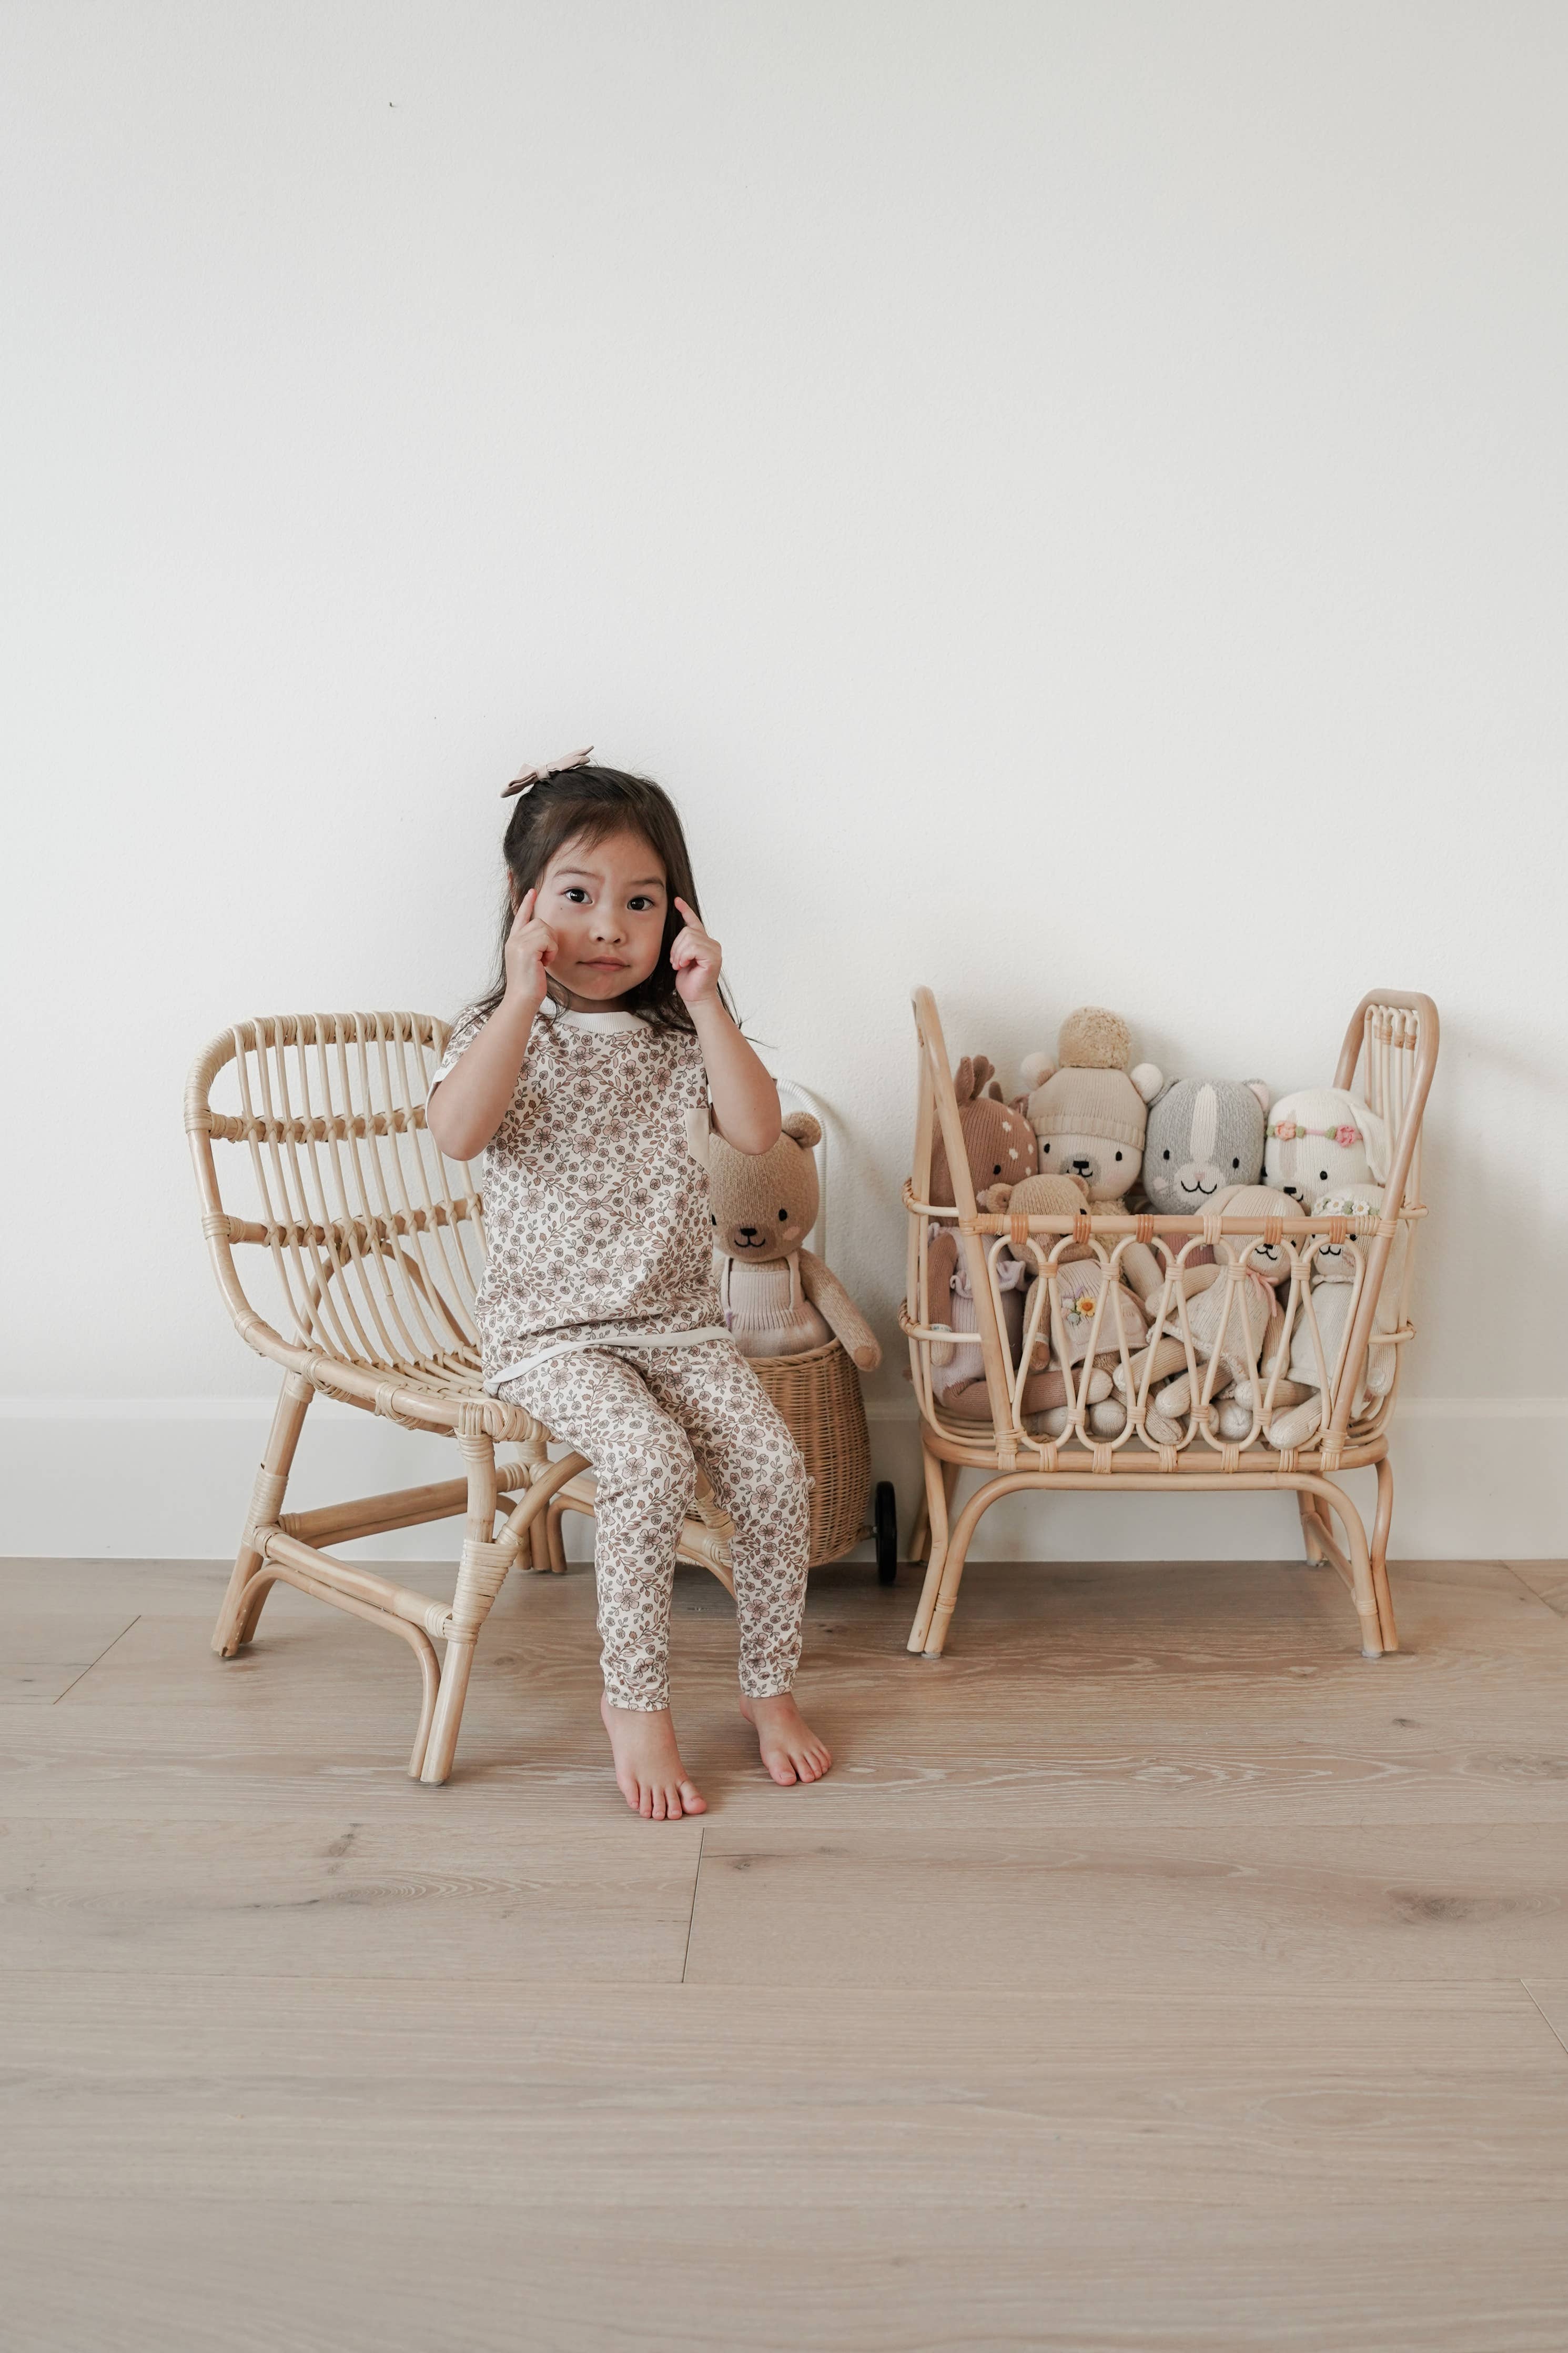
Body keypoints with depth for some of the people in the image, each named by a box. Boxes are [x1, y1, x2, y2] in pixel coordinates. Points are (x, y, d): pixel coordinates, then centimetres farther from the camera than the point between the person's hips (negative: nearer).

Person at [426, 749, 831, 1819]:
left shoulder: (681, 1038, 7)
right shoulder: (503, 1034, -2)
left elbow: (758, 1130, -10)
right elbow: (458, 1132, -24)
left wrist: (706, 1003, -16)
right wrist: (525, 996, -26)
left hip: (679, 1321, 4)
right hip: (551, 1333, -4)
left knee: (775, 1467, -15)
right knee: (652, 1460, -29)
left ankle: (770, 1686, 9)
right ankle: (635, 1702, -9)